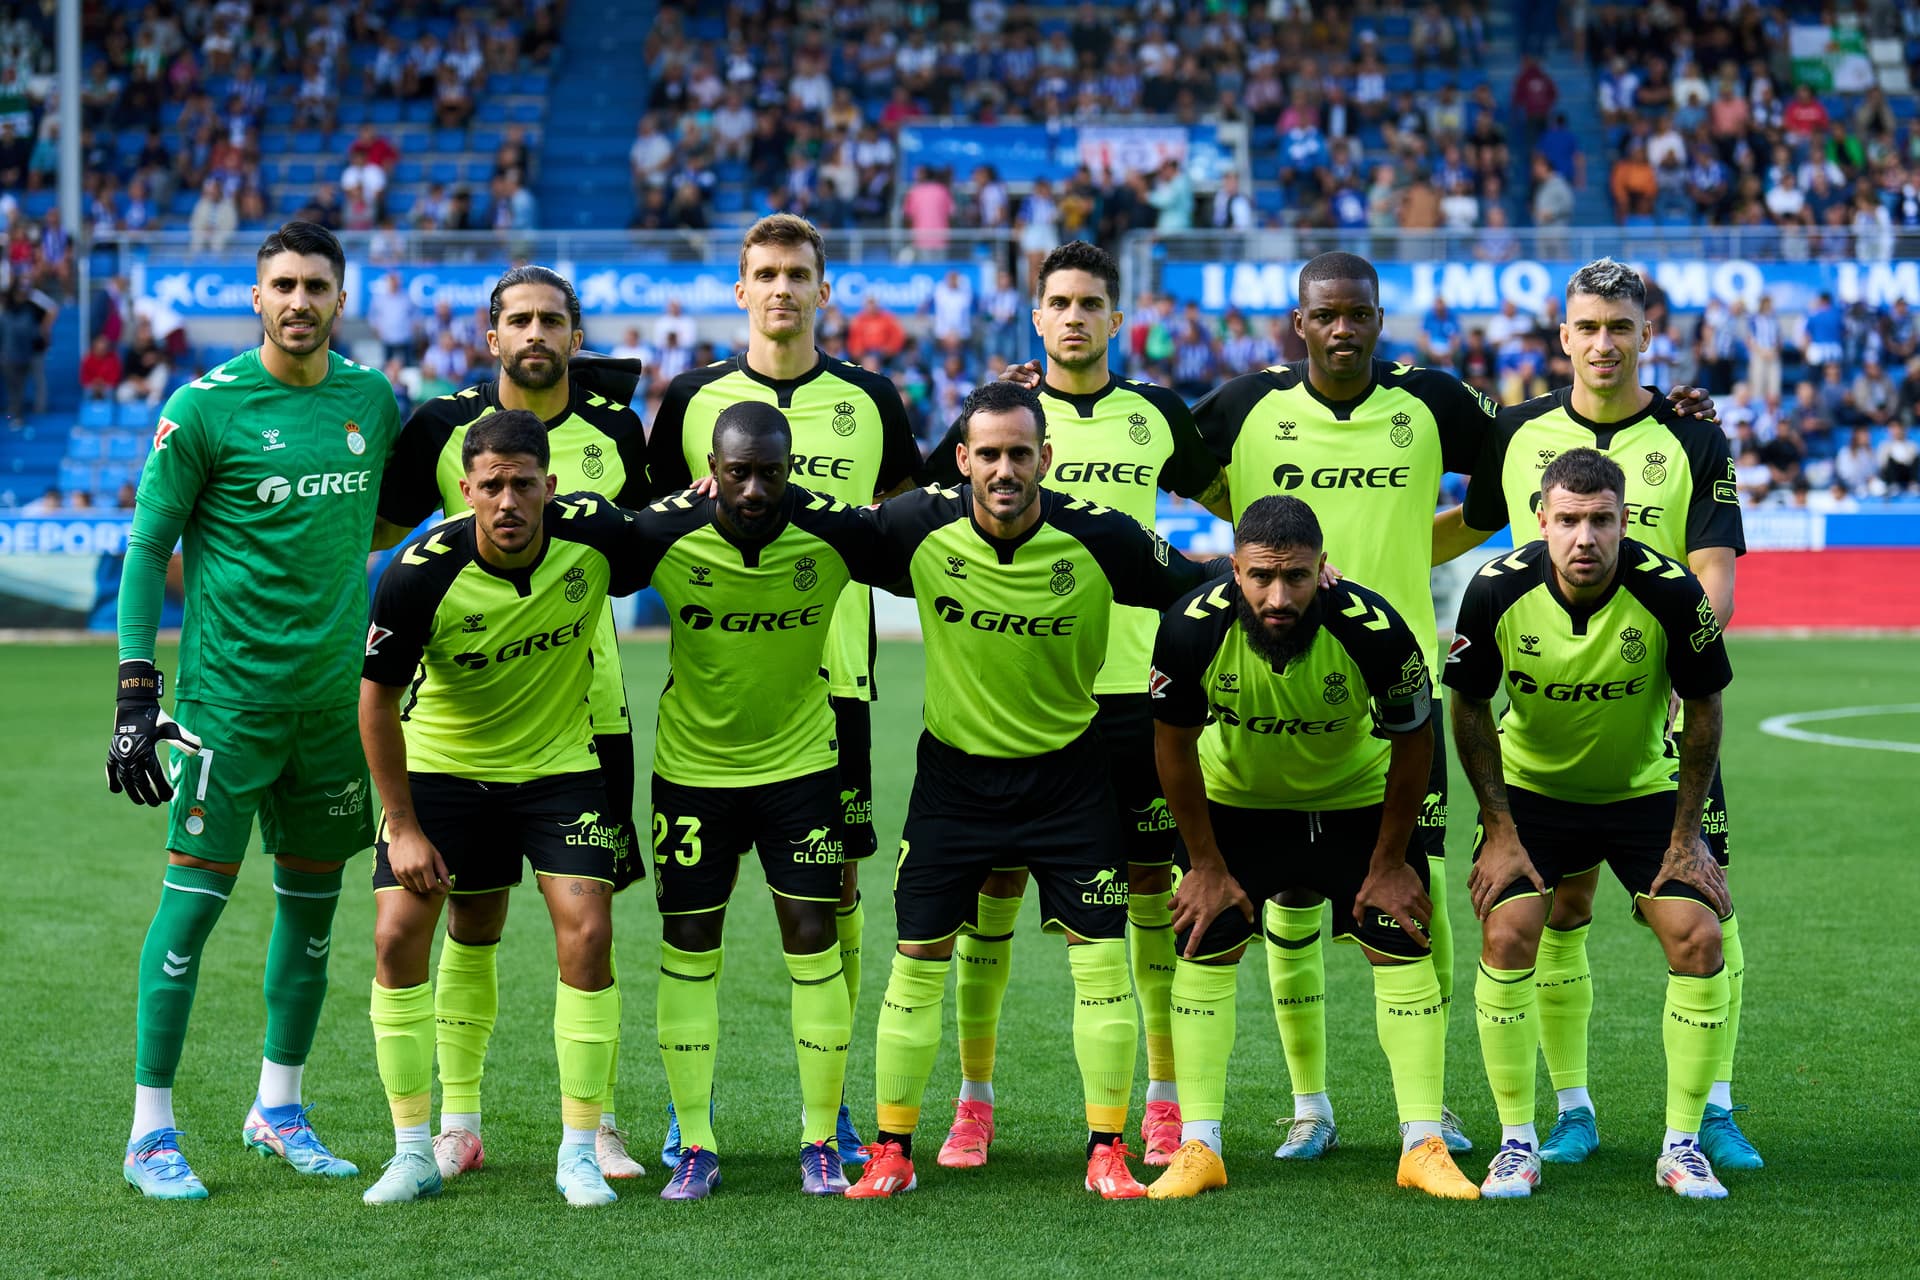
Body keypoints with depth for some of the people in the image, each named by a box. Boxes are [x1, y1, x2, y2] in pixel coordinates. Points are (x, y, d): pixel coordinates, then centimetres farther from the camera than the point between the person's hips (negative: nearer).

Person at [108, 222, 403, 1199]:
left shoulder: (371, 399, 7)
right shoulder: (205, 407, -8)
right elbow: (148, 547, -5)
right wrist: (135, 688, -11)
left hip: (334, 694, 5)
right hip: (229, 692, -5)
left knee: (312, 899, 12)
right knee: (194, 898, -6)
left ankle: (279, 1108, 26)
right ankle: (151, 1132, 1)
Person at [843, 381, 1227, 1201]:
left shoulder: (1099, 539, -16)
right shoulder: (922, 528, -13)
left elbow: (1193, 585, -3)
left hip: (1066, 773, -1)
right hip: (954, 771, 1)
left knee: (1102, 961, -4)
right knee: (916, 963, 2)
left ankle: (1107, 1154, 9)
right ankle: (891, 1153, 14)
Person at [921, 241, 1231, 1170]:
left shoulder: (1157, 416, 9)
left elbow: (1230, 501, 25)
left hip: (1130, 683, 1)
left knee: (1150, 885, 3)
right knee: (995, 883, 0)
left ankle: (1165, 1100, 12)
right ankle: (974, 1101, 9)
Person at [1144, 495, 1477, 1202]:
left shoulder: (1374, 631, -33)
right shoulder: (1193, 628, -30)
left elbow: (1412, 742, -14)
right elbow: (1174, 745, -12)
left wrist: (1390, 862, -7)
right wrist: (1207, 865, -6)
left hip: (1358, 799, -1)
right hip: (1238, 798, 1)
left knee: (1404, 948, -6)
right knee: (1203, 950, -5)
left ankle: (1424, 1145, 1)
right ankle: (1197, 1148, 2)